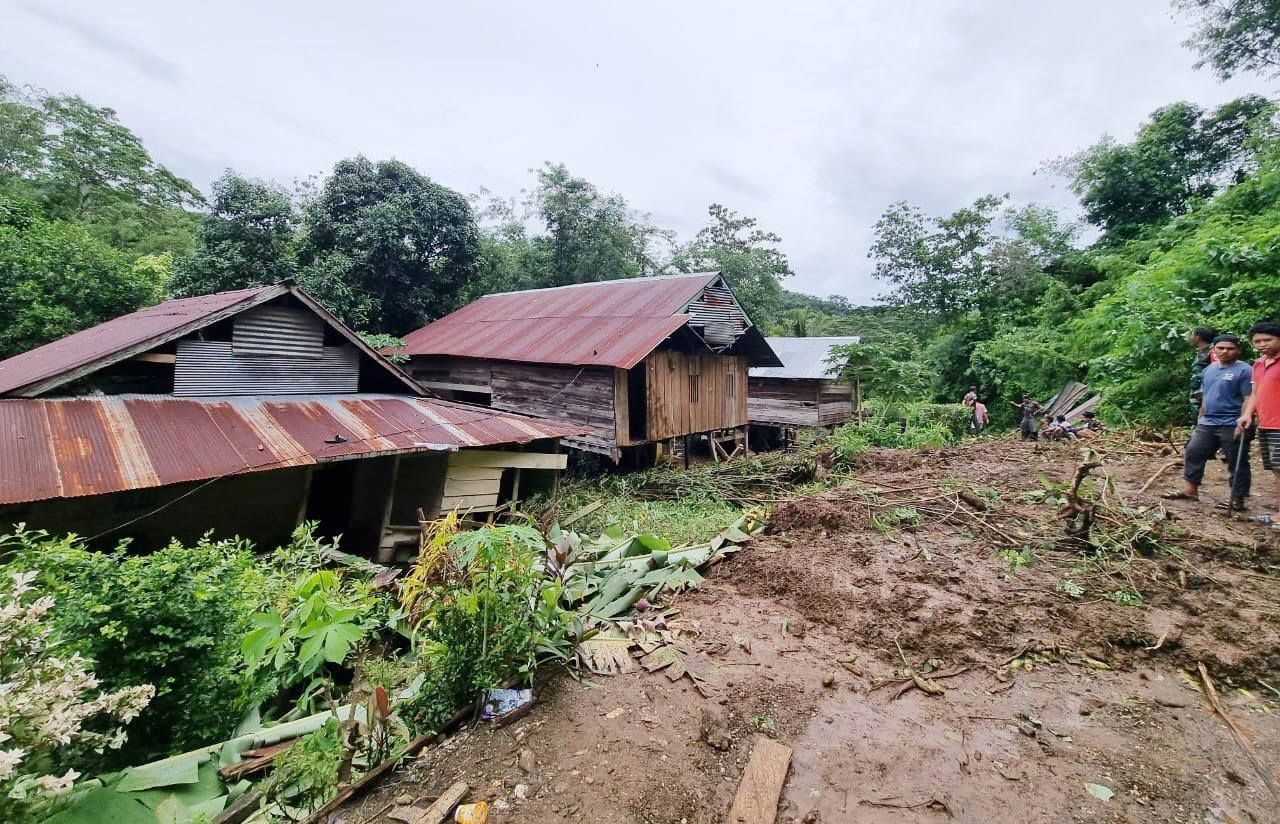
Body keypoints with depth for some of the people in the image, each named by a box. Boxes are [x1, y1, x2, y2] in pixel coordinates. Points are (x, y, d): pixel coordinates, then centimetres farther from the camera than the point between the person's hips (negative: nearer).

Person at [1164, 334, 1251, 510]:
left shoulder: (1244, 371, -9)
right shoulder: (1209, 369, 12)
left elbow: (1248, 400, -14)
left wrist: (1243, 422, -21)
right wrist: (1201, 418, 20)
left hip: (1232, 426, -7)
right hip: (1207, 424, 7)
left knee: (1237, 464, 3)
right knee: (1192, 453, 7)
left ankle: (1237, 499, 10)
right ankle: (1190, 490, 14)